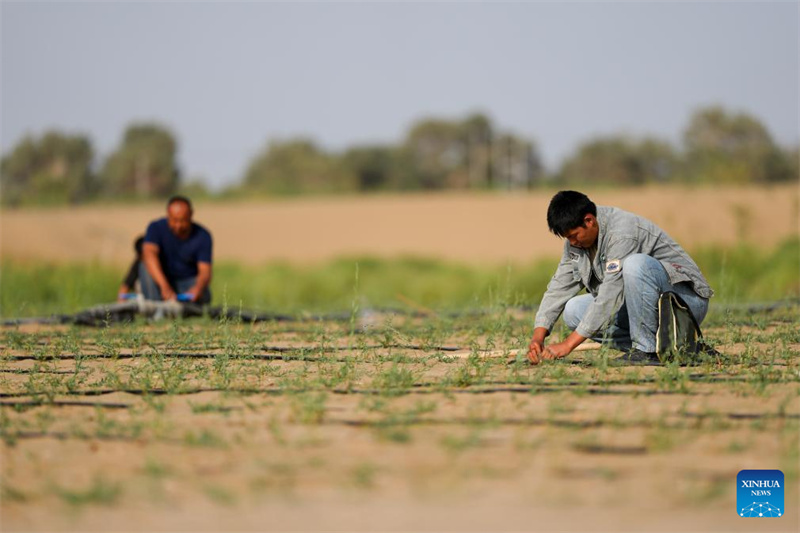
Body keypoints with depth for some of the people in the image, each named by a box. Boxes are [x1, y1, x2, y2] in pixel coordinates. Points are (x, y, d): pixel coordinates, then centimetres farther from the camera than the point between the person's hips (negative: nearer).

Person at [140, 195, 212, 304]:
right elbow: (149, 254, -33)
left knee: (203, 297, -32)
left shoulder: (202, 236, -12)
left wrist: (197, 288, -47)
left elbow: (205, 271, -20)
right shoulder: (156, 228, -15)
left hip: (188, 282, 0)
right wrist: (164, 286, -50)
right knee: (146, 266, -29)